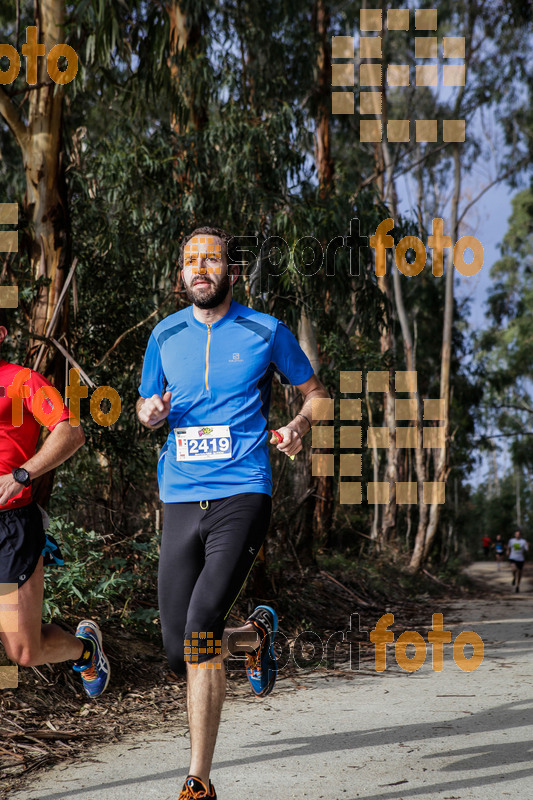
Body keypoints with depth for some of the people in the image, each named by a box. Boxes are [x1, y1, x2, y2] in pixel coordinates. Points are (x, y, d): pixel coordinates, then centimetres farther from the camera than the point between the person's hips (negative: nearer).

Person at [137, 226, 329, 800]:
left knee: (200, 627, -21)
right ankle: (257, 633, 38)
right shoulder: (165, 335, 12)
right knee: (180, 652, 3)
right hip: (180, 500, 4)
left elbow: (314, 391, 15)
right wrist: (150, 412, -1)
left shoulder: (266, 332, 3)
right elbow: (146, 404, 23)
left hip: (241, 496, -4)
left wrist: (299, 425, -7)